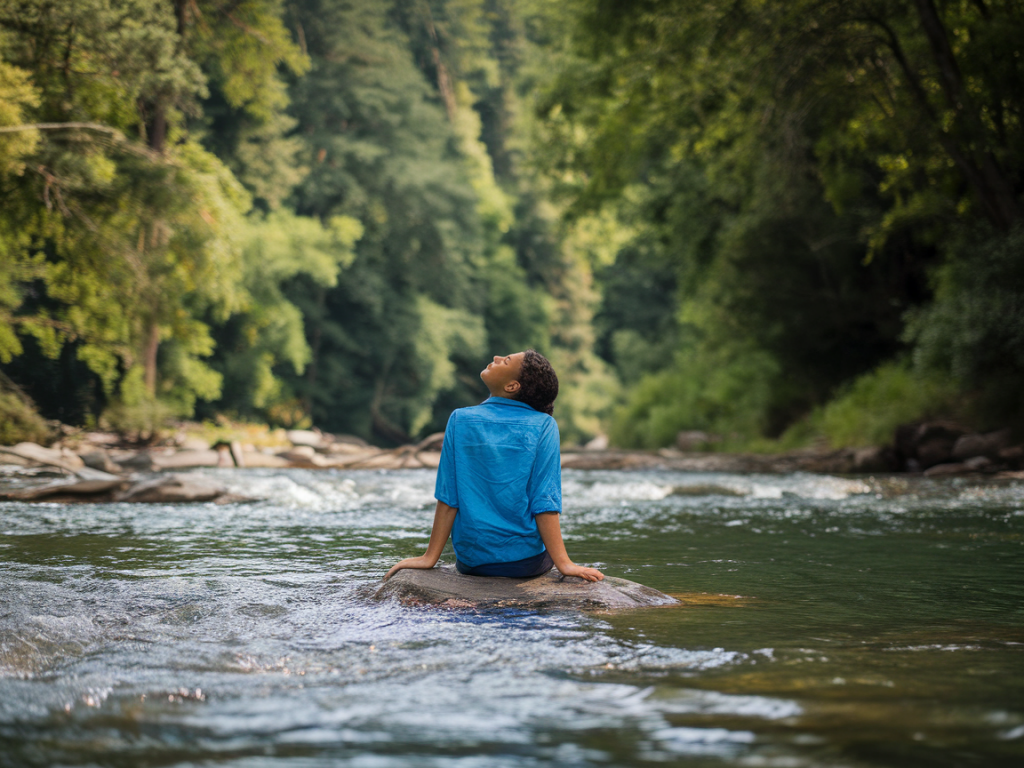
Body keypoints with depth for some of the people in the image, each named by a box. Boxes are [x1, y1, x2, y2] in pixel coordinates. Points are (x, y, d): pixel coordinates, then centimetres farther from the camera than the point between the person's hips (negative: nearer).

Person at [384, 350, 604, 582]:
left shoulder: (460, 420, -4)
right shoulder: (544, 426, -8)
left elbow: (447, 498, -5)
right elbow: (545, 502, -15)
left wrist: (430, 557, 1)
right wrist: (562, 562, -14)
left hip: (471, 561, 1)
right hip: (527, 562, -1)